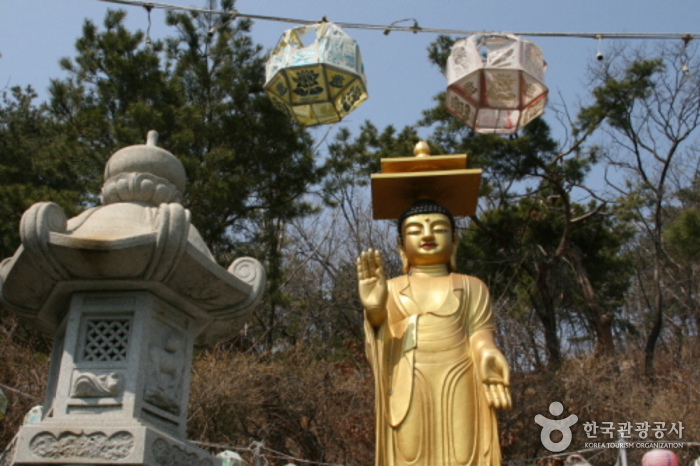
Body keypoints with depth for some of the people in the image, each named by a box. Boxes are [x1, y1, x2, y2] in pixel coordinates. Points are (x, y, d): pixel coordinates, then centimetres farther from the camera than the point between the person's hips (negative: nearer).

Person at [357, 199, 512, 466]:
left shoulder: (472, 288, 19)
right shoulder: (390, 290, 19)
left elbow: (480, 335, 5)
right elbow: (381, 343, 4)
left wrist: (487, 356, -20)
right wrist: (375, 311, -19)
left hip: (457, 388, 0)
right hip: (407, 392, 0)